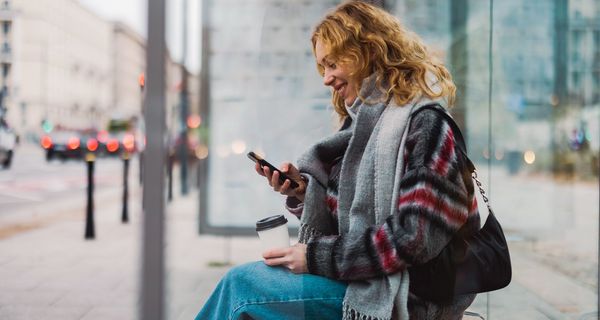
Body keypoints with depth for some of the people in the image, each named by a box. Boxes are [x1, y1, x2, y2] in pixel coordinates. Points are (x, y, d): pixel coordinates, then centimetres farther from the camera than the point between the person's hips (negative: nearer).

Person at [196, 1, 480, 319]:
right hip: (362, 279, 8)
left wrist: (319, 257, -16)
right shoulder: (364, 123, 15)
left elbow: (417, 236, -21)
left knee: (241, 285, -13)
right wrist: (304, 190, -3)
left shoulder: (423, 123, -12)